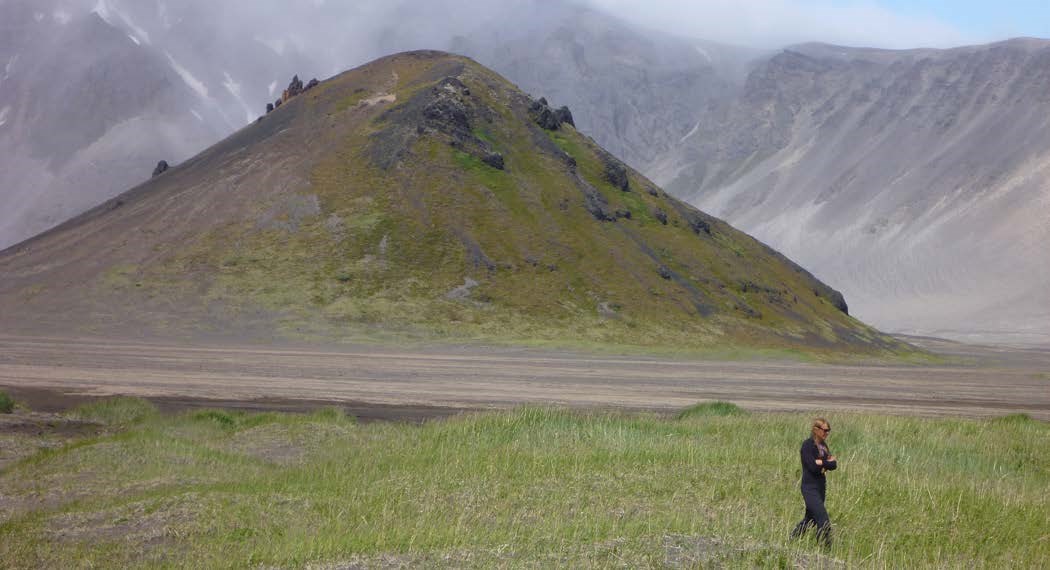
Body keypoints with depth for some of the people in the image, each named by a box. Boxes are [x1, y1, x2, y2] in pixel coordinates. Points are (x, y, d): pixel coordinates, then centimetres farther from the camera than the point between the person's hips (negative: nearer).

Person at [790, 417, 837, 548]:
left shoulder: (823, 445, 11)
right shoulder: (808, 445, -13)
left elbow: (834, 465, 3)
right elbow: (813, 467, -21)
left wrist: (822, 463, -13)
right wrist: (828, 462, -9)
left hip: (821, 486, 8)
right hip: (810, 488, -8)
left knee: (811, 519, 16)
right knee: (824, 521, -13)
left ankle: (791, 540, 32)